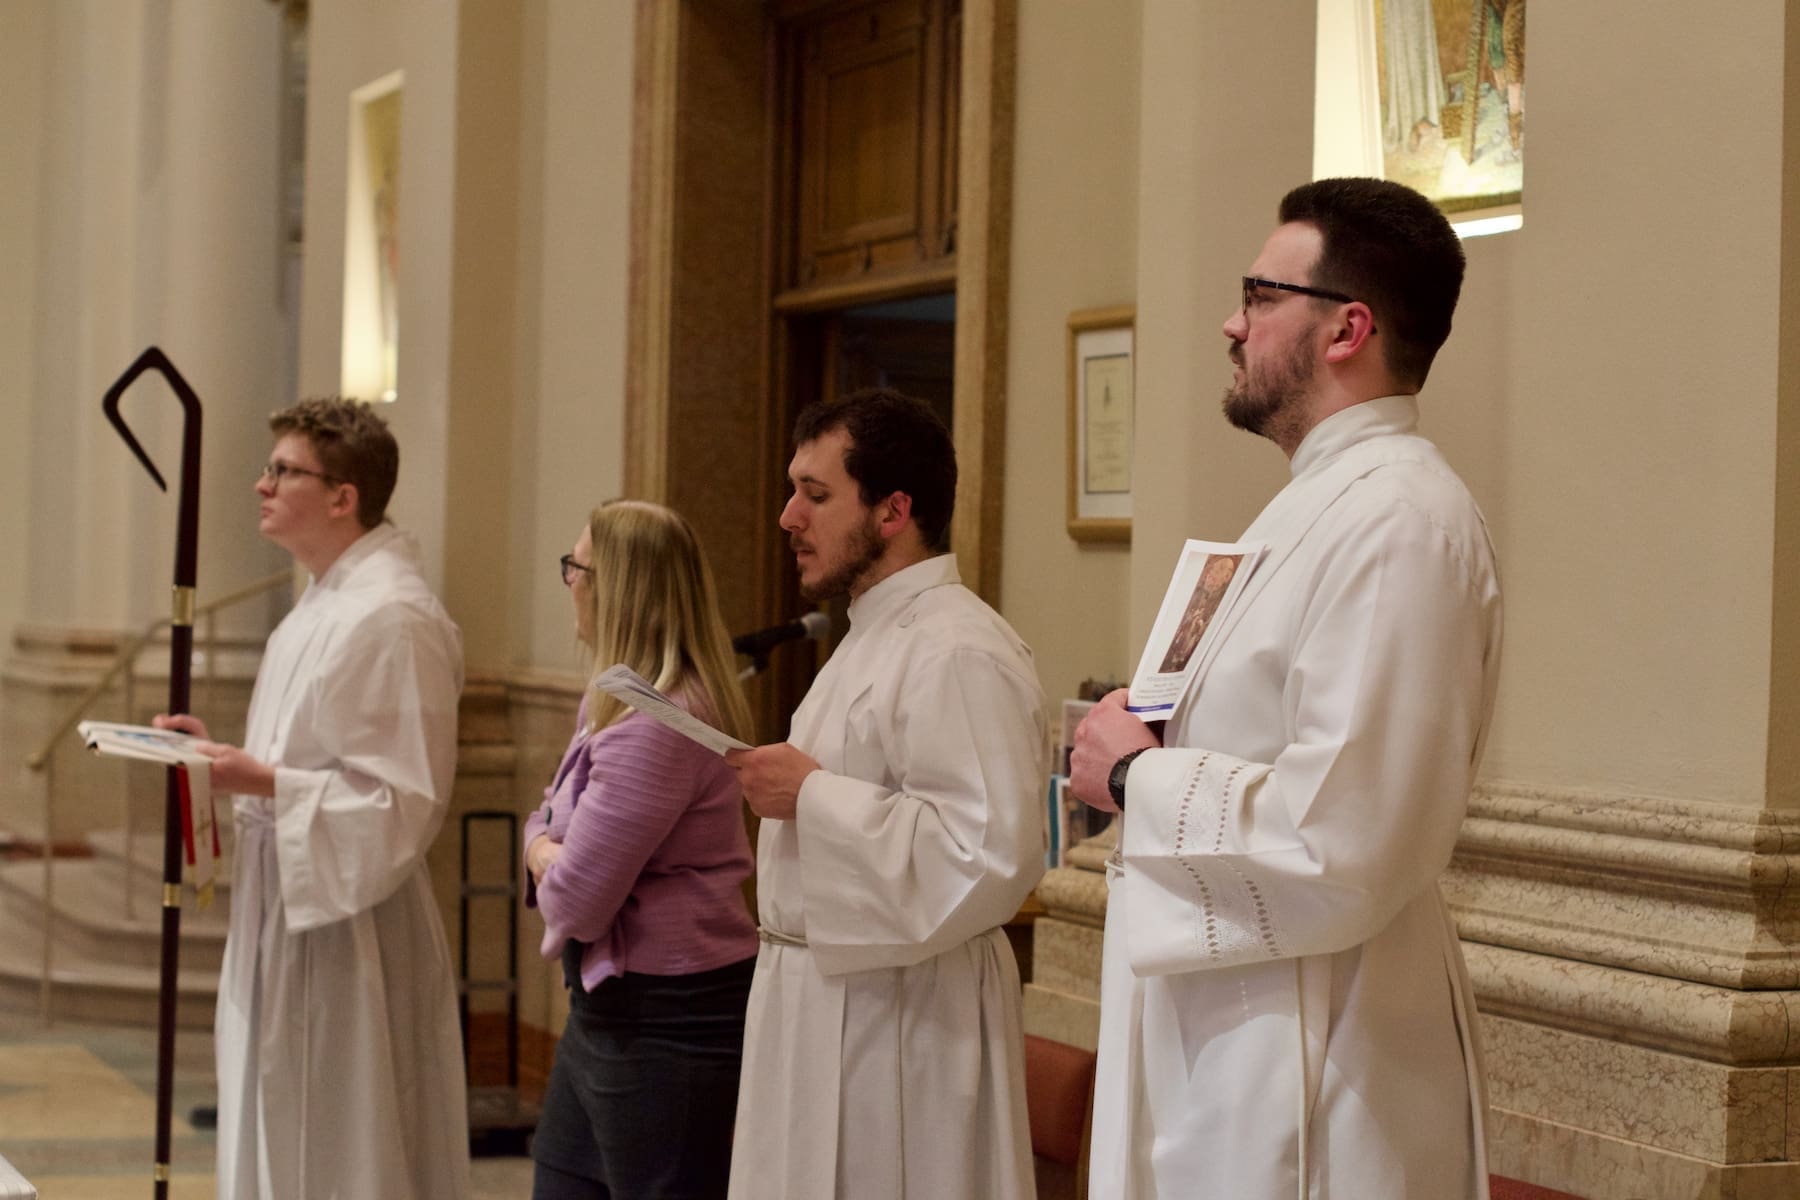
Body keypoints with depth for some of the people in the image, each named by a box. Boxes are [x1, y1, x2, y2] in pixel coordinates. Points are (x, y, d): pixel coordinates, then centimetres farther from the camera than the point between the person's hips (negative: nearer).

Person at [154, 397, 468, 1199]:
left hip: (346, 931, -10)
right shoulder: (322, 606, 14)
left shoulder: (395, 620, -18)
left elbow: (401, 802, -22)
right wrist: (229, 756, 8)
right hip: (287, 909, 10)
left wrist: (264, 784, -24)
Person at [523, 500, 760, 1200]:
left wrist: (549, 869, 2)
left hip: (666, 1027, -10)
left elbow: (576, 900, -22)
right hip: (607, 1010, 10)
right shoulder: (615, 702, 11)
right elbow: (553, 821, 20)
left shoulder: (658, 725, -23)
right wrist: (545, 848, -4)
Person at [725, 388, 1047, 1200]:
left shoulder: (958, 656, -19)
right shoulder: (873, 639, 16)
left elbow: (988, 855, -29)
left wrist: (813, 795, -22)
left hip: (898, 1018, -10)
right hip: (826, 996, 10)